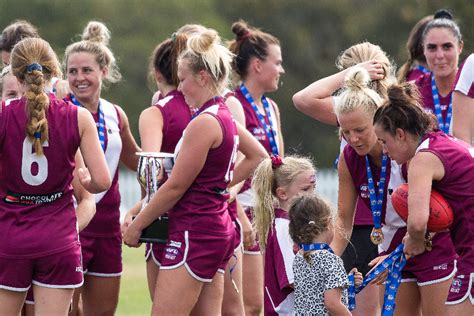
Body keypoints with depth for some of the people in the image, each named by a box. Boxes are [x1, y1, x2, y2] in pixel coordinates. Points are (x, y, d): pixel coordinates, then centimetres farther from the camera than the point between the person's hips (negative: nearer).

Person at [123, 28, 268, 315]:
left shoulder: (204, 123, -16)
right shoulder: (225, 117, 12)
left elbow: (176, 187, -14)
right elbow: (258, 156, 28)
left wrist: (137, 224, -5)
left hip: (194, 231, -10)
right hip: (220, 225, 10)